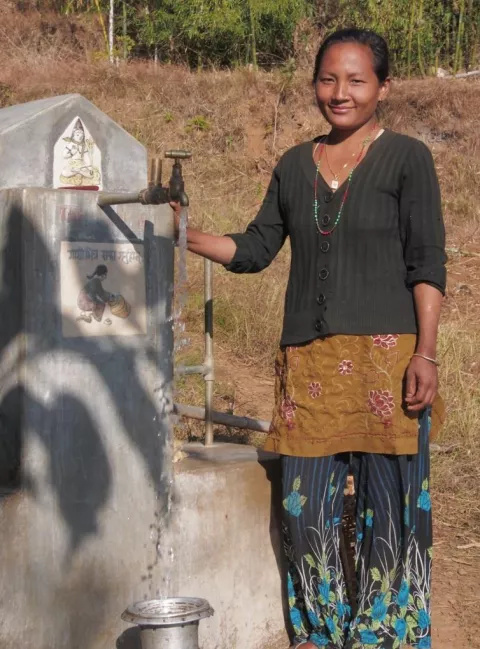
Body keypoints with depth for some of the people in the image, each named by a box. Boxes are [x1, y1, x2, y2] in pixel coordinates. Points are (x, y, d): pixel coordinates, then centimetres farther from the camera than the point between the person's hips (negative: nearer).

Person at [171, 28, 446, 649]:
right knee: (305, 510, 6)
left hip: (385, 357, -4)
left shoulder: (406, 158, 0)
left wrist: (425, 354, -13)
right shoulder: (294, 166, 14)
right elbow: (254, 249, 16)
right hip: (309, 363, 4)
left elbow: (427, 265, -5)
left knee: (388, 507, 0)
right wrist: (186, 235, 2)